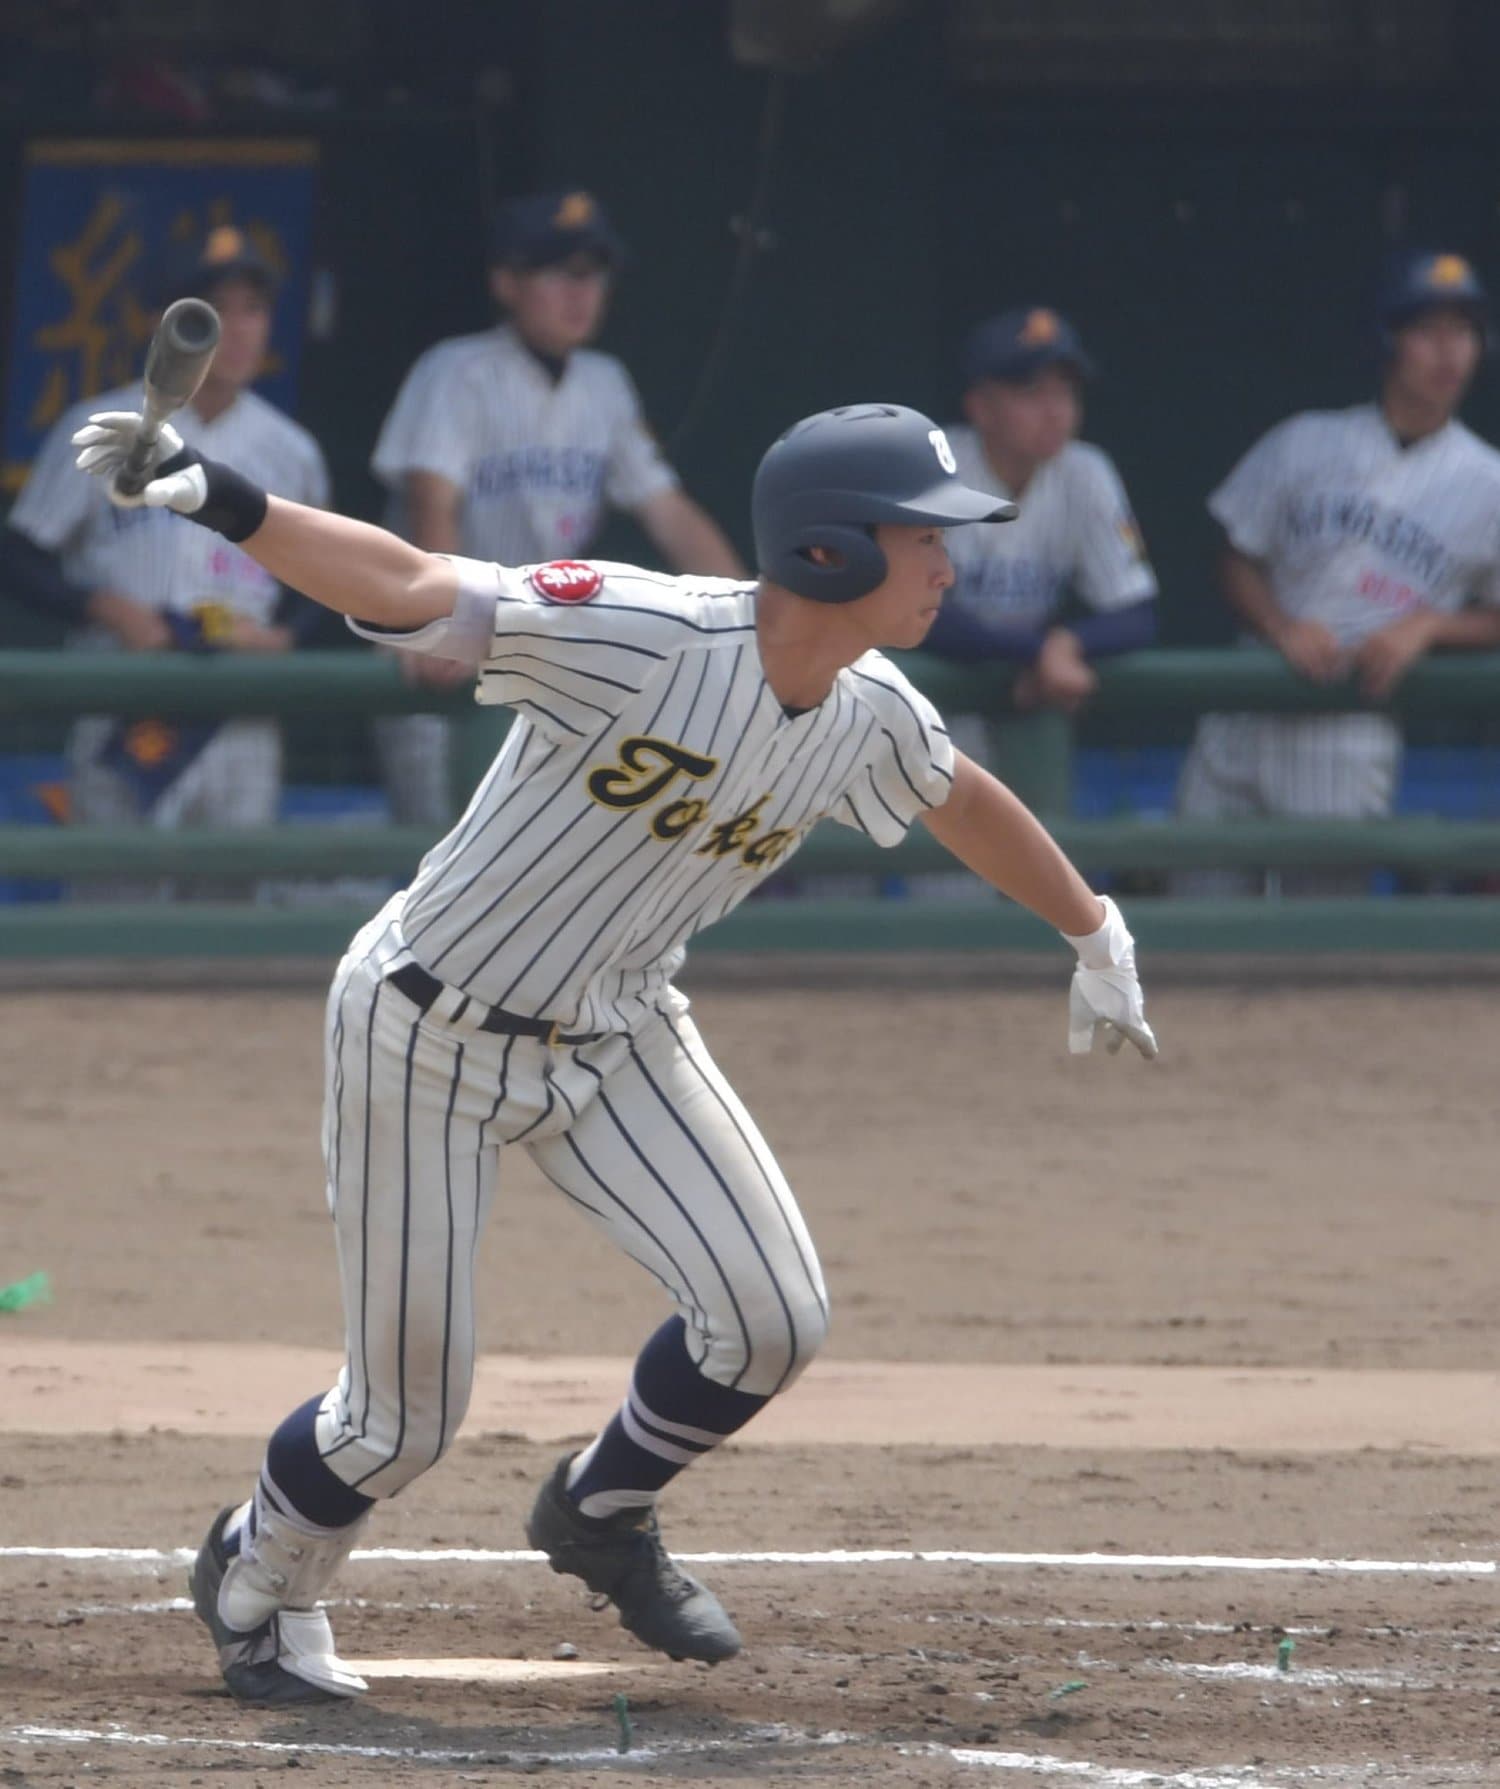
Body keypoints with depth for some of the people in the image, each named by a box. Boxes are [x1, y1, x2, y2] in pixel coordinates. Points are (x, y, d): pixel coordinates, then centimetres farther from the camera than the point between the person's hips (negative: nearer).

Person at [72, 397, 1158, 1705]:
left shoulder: (867, 718, -7)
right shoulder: (641, 638, -30)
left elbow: (963, 800, 16)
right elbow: (407, 590, -37)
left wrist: (1096, 937, 28)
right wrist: (224, 502, -52)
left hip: (614, 1034, 6)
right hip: (432, 1038, -6)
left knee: (772, 1319, -6)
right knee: (404, 1416, -1)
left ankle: (604, 1513, 25)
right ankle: (258, 1577, 32)